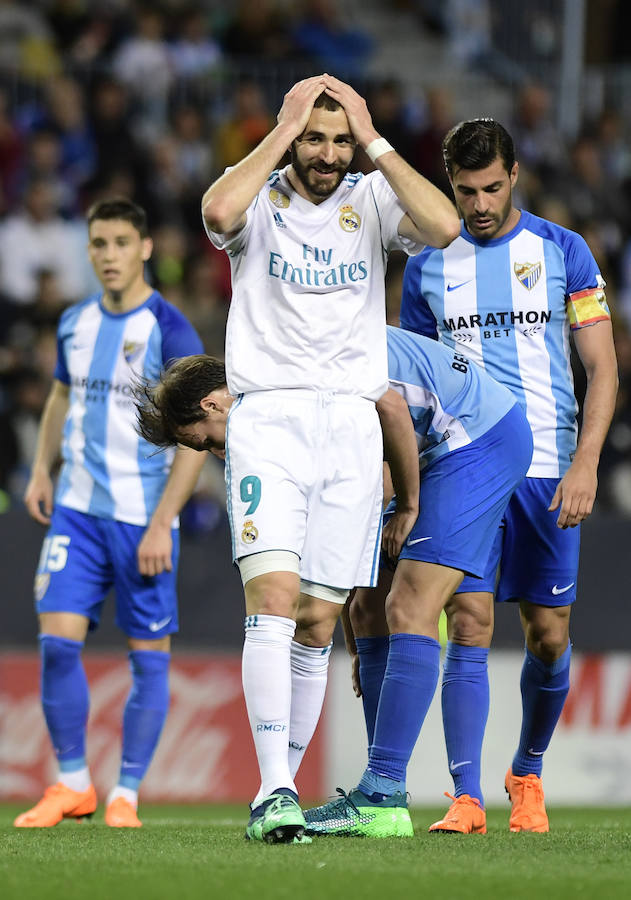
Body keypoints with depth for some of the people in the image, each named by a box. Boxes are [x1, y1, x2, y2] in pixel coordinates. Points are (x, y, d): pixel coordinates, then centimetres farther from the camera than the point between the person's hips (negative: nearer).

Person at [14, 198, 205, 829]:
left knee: (149, 655, 0)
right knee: (57, 640, -6)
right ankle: (72, 784, 6)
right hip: (77, 510, 4)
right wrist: (41, 469, 11)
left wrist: (161, 522, -16)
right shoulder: (75, 323, 9)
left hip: (142, 518, -4)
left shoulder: (169, 331, -9)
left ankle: (126, 795, 8)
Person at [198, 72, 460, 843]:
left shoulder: (372, 199, 8)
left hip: (352, 424, 3)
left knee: (317, 622, 4)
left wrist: (374, 141, -8)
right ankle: (273, 792, -24)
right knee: (273, 597, -18)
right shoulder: (258, 193, 2)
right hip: (267, 417, -3)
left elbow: (443, 227, -13)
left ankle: (278, 791, 13)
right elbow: (218, 213, -23)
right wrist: (284, 129, -14)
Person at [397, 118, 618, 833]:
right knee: (469, 627, -11)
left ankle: (528, 774, 26)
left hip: (548, 472, 0)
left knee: (548, 639, 3)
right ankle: (465, 799, -12)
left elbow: (602, 369, 1)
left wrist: (585, 464, -11)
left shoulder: (563, 251, 4)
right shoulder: (429, 266, 8)